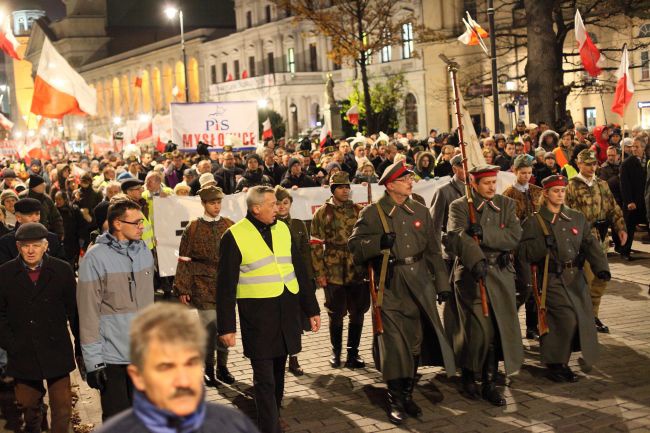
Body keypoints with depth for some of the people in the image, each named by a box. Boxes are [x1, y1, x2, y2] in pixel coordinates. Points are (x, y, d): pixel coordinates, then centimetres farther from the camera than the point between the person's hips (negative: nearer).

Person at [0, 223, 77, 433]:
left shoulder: (62, 270, -1)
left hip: (56, 351, -1)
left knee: (62, 408, 1)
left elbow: (74, 310, 2)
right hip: (23, 354, 1)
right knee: (28, 405, 14)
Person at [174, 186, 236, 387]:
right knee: (209, 326, -4)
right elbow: (184, 260, 0)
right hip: (204, 286, -3)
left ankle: (222, 366, 23)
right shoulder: (193, 228, -1)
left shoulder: (229, 226, 7)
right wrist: (183, 288, -4)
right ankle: (208, 368, 13)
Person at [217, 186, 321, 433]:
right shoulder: (235, 236, -7)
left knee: (278, 373, 15)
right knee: (265, 378, -3)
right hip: (256, 314, -5)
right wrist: (226, 326, -7)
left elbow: (299, 270, 14)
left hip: (287, 311, 5)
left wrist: (312, 308, 13)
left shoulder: (282, 228, 10)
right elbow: (226, 285, -5)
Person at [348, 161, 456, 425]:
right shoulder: (372, 213, -3)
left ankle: (408, 395, 28)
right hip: (390, 287, -4)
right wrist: (379, 242, -23)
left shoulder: (421, 211, 9)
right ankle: (395, 401, 11)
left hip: (420, 286, 4)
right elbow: (354, 245, -6)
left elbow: (433, 251, 11)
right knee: (395, 345, -5)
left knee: (415, 344, 11)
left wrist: (442, 284, 7)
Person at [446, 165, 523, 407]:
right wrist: (476, 260, -33)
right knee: (479, 330, -10)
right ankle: (469, 378, 14)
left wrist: (484, 233, -18)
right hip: (471, 274, -4)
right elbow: (457, 237, -17)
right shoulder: (459, 207, 0)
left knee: (497, 331, 5)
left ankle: (490, 384, 19)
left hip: (501, 275, 4)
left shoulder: (506, 205, 11)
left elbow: (515, 236, -5)